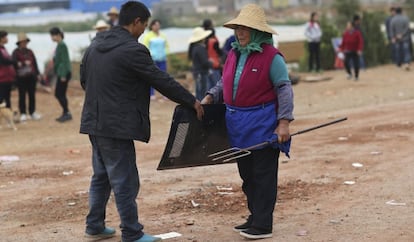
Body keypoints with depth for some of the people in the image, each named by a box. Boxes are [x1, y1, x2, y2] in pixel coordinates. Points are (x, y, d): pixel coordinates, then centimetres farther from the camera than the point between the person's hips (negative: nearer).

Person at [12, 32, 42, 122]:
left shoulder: (29, 51, 14)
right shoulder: (16, 52, -2)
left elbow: (35, 63, 16)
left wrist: (37, 74, 13)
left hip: (31, 77, 5)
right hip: (21, 77, -5)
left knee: (32, 95, 8)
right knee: (22, 95, -2)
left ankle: (32, 113, 17)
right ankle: (23, 114, 2)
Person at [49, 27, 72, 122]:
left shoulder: (62, 45, -14)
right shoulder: (59, 45, 15)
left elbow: (64, 61, -19)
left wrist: (63, 75, -21)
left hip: (64, 73, -10)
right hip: (61, 73, 10)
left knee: (59, 94, -8)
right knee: (59, 94, 12)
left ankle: (67, 113, -3)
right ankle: (66, 113, 17)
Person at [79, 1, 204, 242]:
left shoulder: (96, 44, 9)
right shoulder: (133, 49, -17)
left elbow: (84, 78, 18)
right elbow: (163, 81, -13)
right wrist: (192, 101, -3)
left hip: (95, 121, 9)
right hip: (117, 125, -9)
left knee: (102, 176, 20)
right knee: (125, 181, 0)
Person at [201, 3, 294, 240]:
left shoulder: (271, 57, -12)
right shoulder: (234, 55, 10)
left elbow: (284, 90, -14)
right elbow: (224, 83, 20)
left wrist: (284, 122, -20)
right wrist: (210, 97, 2)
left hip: (262, 125, -8)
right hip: (238, 124, 8)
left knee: (263, 175, -1)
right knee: (247, 174, 16)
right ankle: (255, 216, 28)